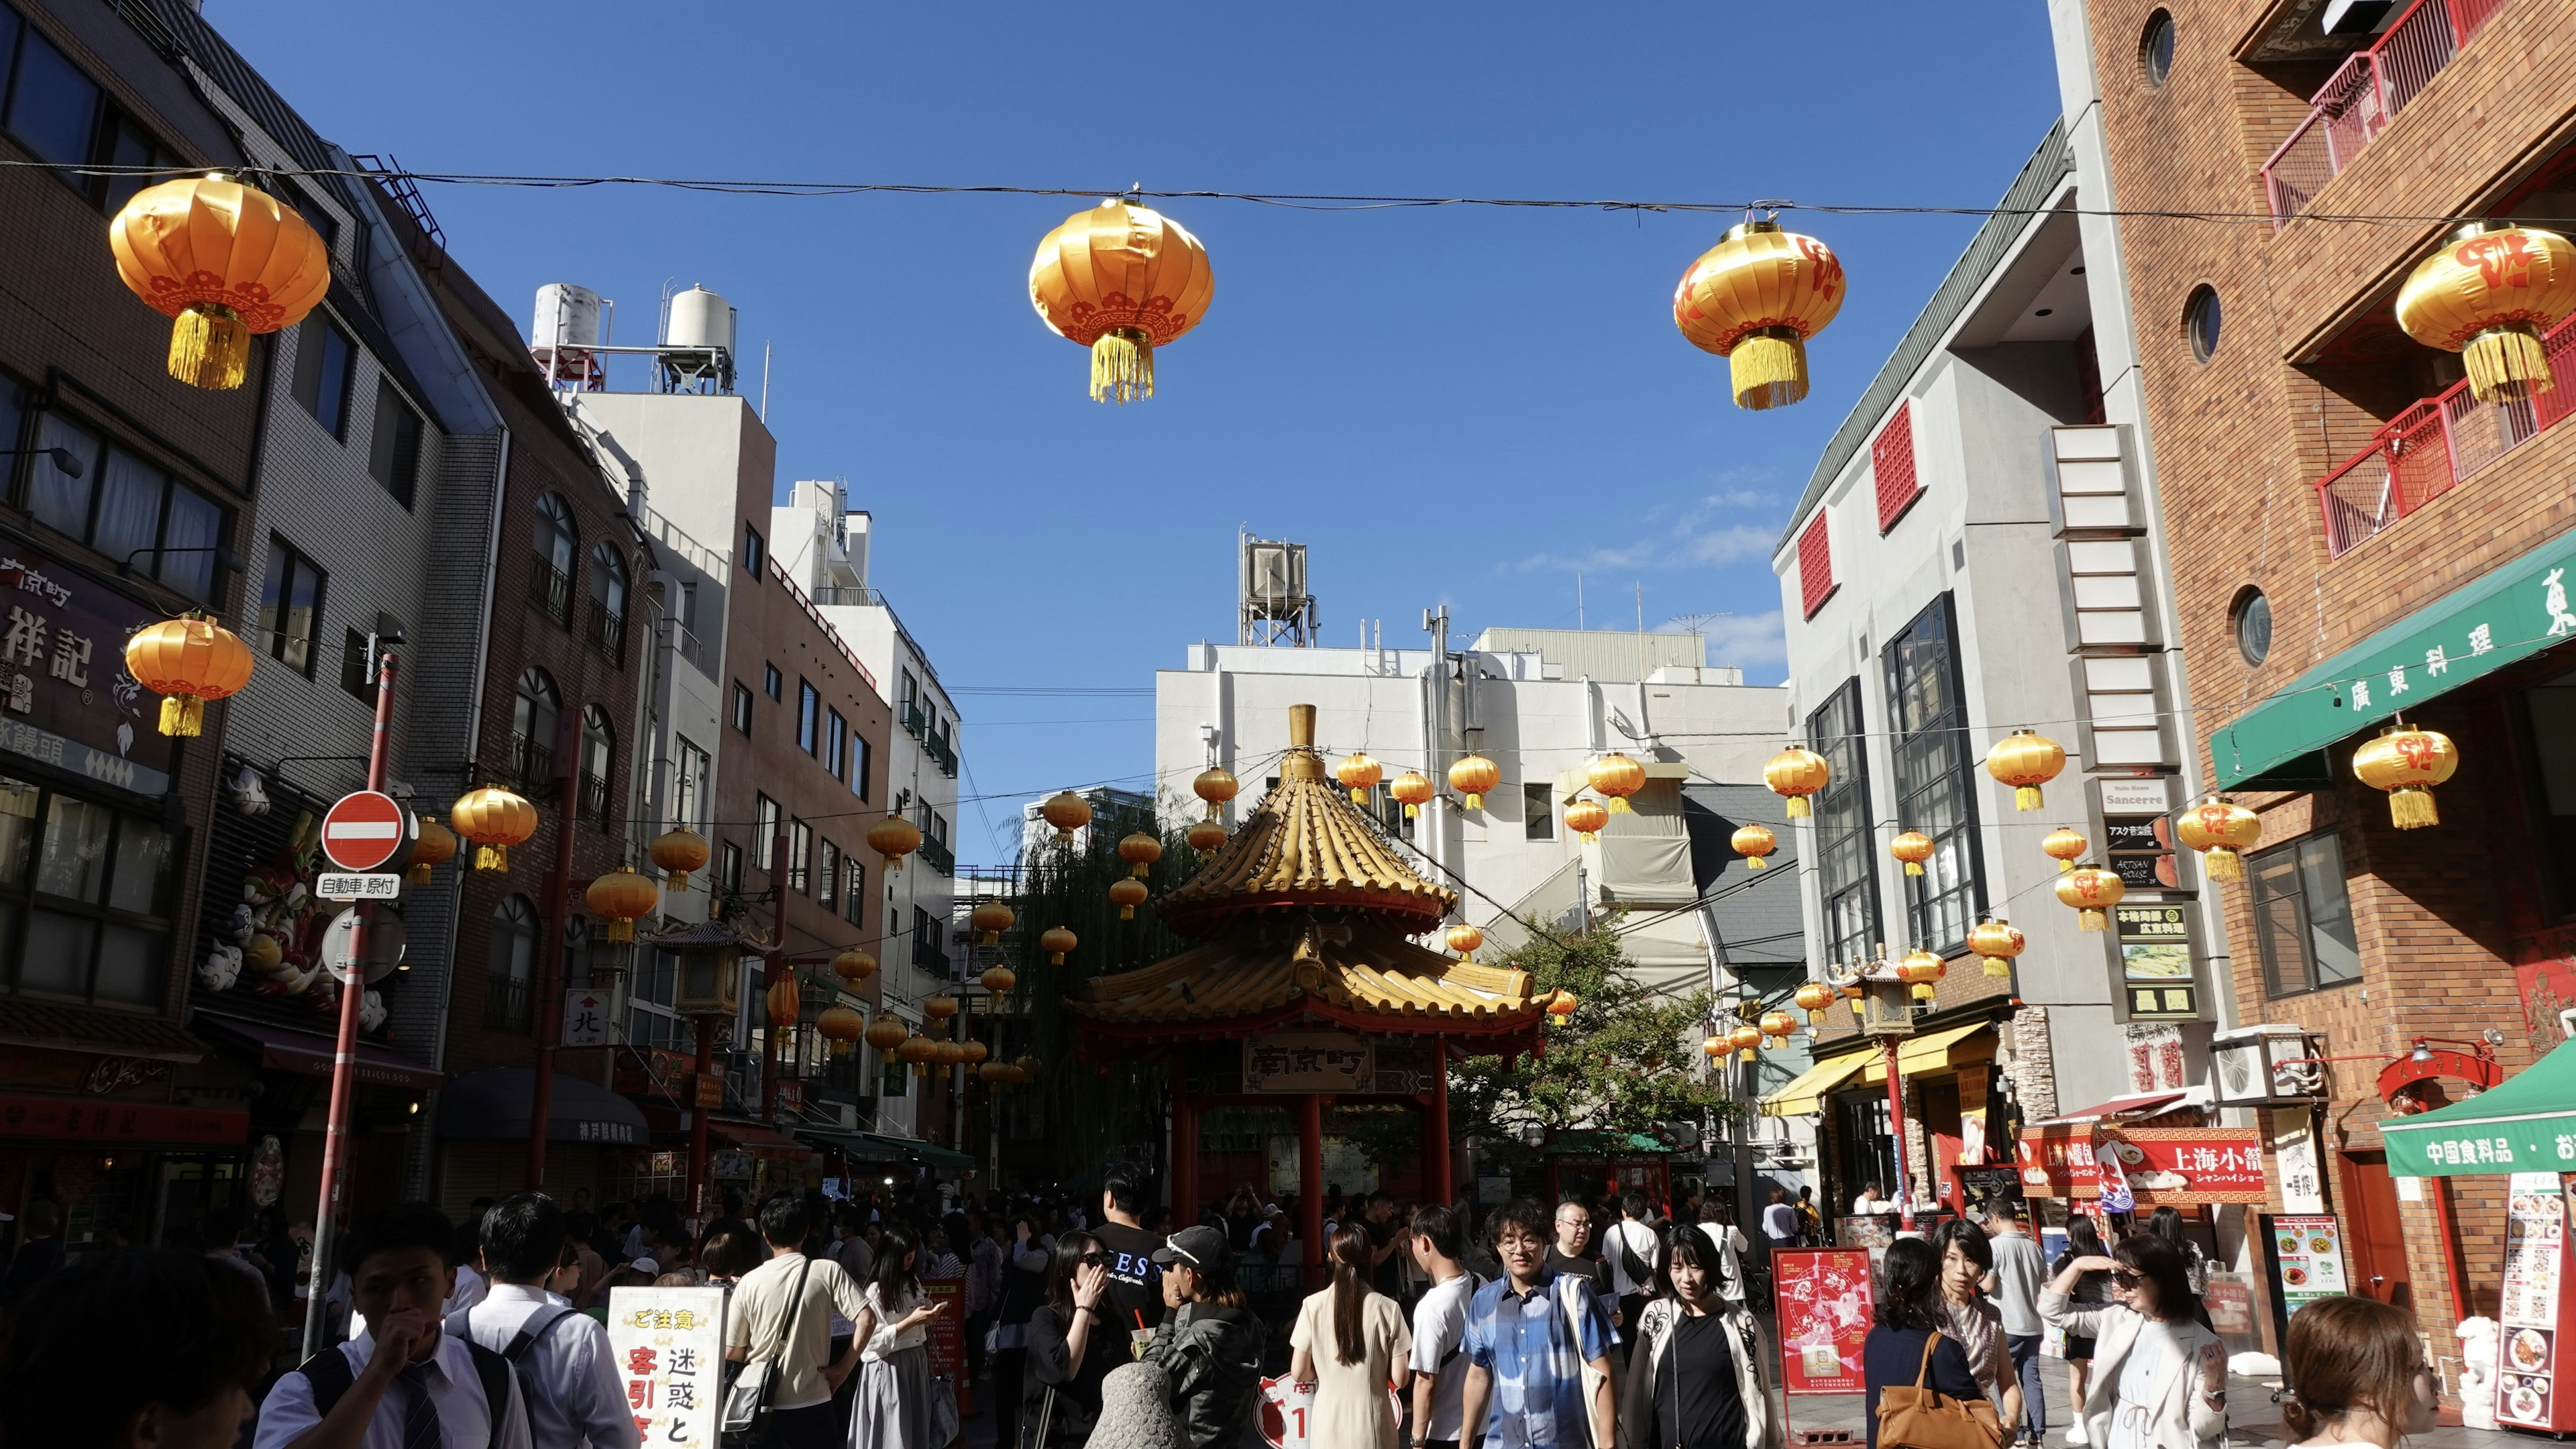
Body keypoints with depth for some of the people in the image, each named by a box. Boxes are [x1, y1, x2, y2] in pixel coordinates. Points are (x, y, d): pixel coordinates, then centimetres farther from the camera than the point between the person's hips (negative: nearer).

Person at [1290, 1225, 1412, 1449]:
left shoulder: (1313, 1305, -10)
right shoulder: (1387, 1308, -12)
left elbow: (1299, 1374, -5)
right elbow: (1400, 1379, -9)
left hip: (1329, 1429, 1)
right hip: (1372, 1430, -1)